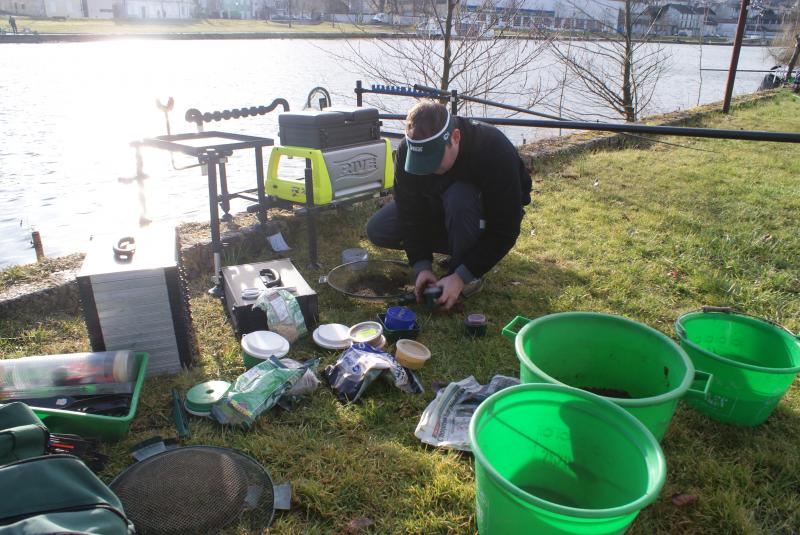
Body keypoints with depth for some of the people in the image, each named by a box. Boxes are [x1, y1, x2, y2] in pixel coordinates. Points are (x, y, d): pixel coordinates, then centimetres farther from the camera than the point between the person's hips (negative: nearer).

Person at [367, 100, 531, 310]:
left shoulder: (496, 151, -36)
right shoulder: (408, 150, -24)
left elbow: (505, 230, -32)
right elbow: (410, 214, -17)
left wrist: (461, 276, -36)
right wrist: (422, 266, -28)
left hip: (487, 213, -5)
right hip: (438, 206, 5)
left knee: (459, 198, -40)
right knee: (377, 230, -12)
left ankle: (471, 277, -16)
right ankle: (463, 250, 2)